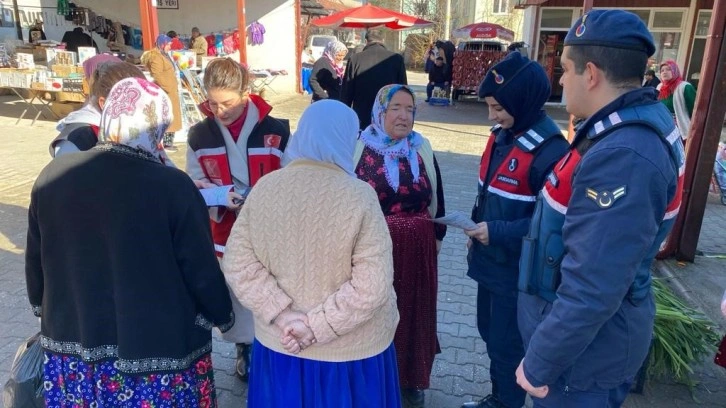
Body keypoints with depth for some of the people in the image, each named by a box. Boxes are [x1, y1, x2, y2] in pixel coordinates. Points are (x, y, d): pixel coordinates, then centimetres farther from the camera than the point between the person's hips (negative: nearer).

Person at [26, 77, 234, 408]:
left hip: (71, 346, 4)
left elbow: (35, 259, 6)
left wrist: (44, 310, 24)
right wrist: (223, 317, 4)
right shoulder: (173, 186, -22)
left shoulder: (53, 176, -7)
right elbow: (201, 269, -15)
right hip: (156, 350, -4)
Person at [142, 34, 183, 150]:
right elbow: (158, 76, -21)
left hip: (170, 91, 10)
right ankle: (166, 142, -7)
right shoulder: (156, 57, -13)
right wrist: (168, 88, -20)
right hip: (166, 92, -10)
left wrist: (173, 87, 17)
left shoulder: (163, 55, 20)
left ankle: (168, 141, 16)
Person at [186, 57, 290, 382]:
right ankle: (245, 346, 39)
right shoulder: (199, 135, 0)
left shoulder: (276, 130, -11)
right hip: (224, 232, 3)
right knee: (234, 292, 16)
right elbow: (194, 184, 5)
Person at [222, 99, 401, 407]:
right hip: (350, 351, -3)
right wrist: (317, 325, -16)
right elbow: (372, 287, -23)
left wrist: (281, 314, -10)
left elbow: (238, 264, -7)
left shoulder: (264, 188, -7)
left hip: (279, 345, 4)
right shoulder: (359, 196, -19)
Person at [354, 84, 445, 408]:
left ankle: (411, 379, 33)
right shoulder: (359, 148, -6)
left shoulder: (423, 150, 2)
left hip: (417, 248, 3)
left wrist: (437, 236, 11)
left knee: (413, 312, 14)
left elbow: (436, 198, 11)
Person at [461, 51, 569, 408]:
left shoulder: (549, 150, -24)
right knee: (490, 332, 23)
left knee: (506, 343, 9)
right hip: (490, 259, 9)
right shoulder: (502, 135, 3)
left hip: (517, 269, -8)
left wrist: (498, 232, -25)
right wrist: (478, 230, 10)